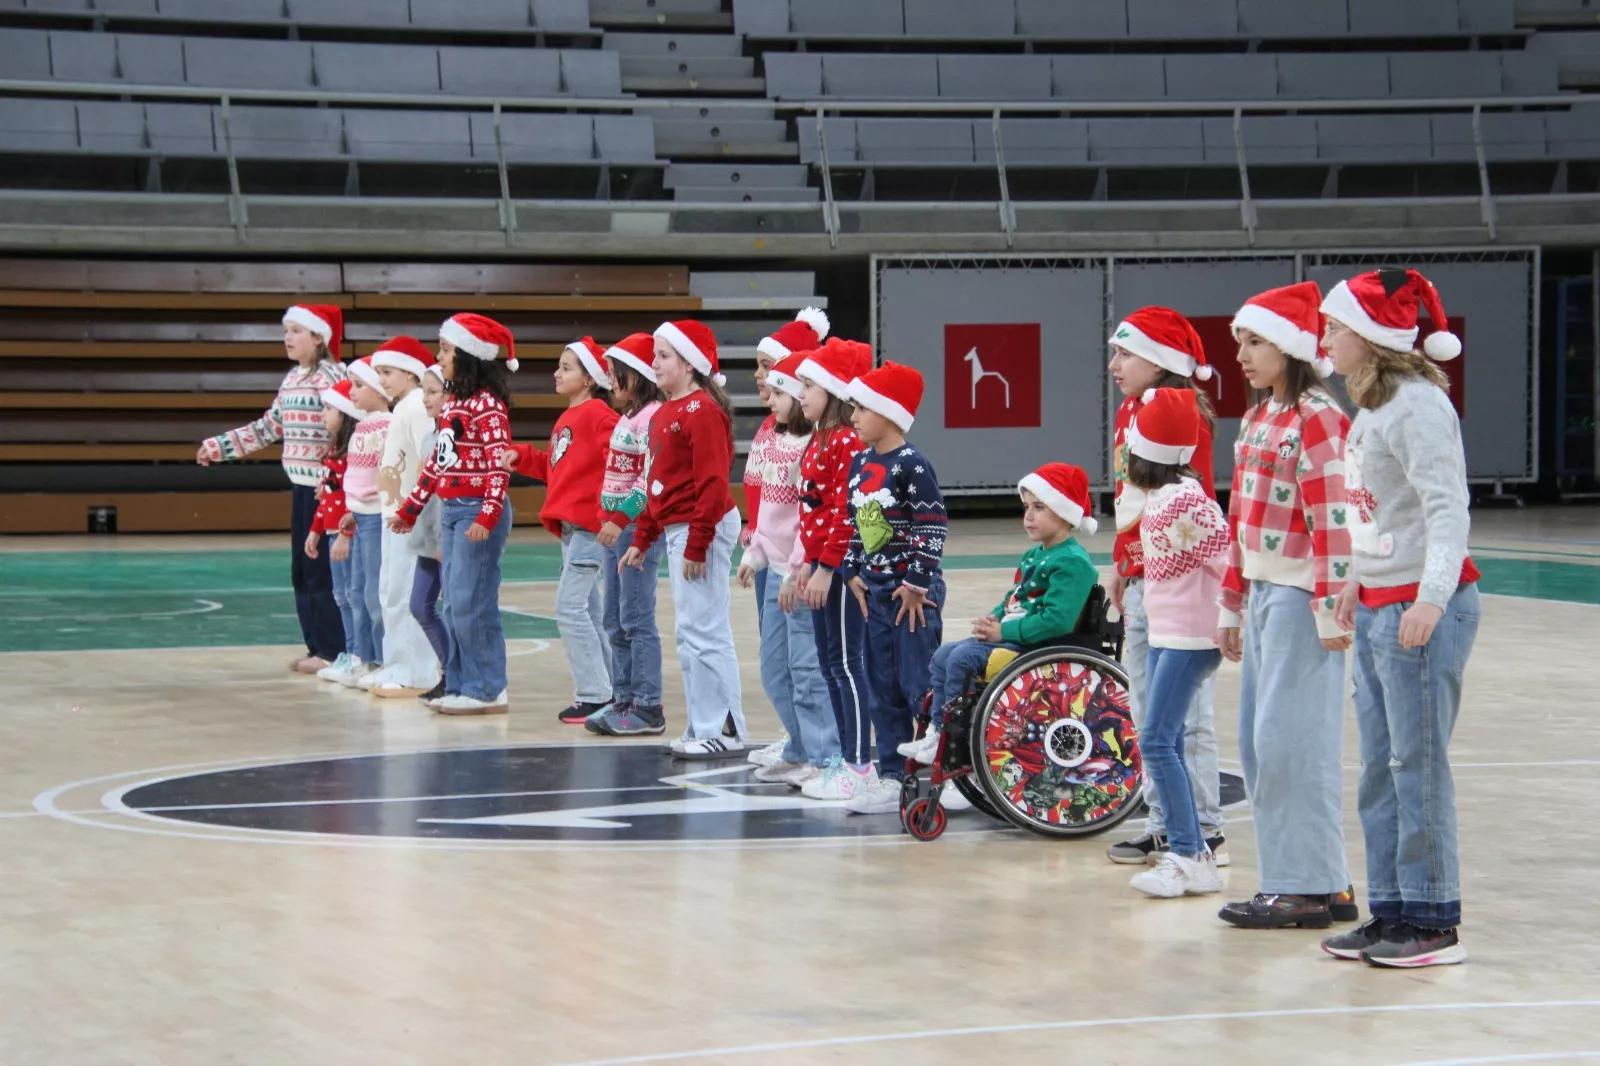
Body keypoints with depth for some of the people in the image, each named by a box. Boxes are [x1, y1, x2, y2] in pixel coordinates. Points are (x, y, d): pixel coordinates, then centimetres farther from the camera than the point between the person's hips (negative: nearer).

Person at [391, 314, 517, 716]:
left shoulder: (487, 404, -13)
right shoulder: (453, 403, 14)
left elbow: (499, 464, -19)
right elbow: (437, 461, 22)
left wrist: (488, 516, -28)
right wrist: (411, 508, 24)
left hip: (478, 512, -9)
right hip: (450, 511, 9)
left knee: (471, 603, -8)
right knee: (454, 605, 10)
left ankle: (489, 690, -1)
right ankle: (460, 685, 16)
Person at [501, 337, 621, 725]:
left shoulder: (598, 414, -12)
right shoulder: (567, 418, 17)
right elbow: (554, 467, 21)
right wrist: (521, 456, 11)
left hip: (590, 525, -10)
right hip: (569, 525, 10)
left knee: (570, 608, -11)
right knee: (589, 611, 12)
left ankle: (594, 696, -7)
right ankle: (603, 690, 17)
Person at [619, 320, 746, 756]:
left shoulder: (703, 410, -14)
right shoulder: (665, 413, 15)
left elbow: (712, 482, -19)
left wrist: (697, 544, -20)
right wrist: (642, 538, 20)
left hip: (702, 529, -10)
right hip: (675, 531, 10)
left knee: (705, 630, -7)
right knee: (690, 633, 12)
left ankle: (723, 730, -3)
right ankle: (703, 728, 17)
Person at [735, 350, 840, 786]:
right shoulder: (776, 440, 12)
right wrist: (755, 552, 18)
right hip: (776, 569, 10)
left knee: (806, 668, -6)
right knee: (774, 671, 15)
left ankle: (825, 758, 0)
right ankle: (800, 751, 26)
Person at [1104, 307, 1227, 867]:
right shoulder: (1127, 413, 14)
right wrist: (1120, 566, 22)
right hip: (1139, 580, 10)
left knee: (1187, 715, -4)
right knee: (1147, 713, 13)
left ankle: (1204, 831, 2)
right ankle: (1163, 825, 20)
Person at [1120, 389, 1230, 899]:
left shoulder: (1184, 500, -19)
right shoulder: (1158, 497, 9)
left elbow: (1227, 555, -21)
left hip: (1189, 636, -10)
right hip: (1164, 632, 10)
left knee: (1156, 741, -12)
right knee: (1166, 744, 11)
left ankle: (1188, 856, -9)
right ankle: (1193, 855, 16)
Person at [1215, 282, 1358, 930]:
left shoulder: (1317, 417, -12)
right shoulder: (1257, 420, 16)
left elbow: (1333, 517, -17)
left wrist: (1330, 609, -20)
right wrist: (1232, 604, 21)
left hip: (1301, 596, -10)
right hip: (1262, 594, 10)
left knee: (1291, 739, -8)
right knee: (1259, 743, 10)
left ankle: (1310, 888, -1)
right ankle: (1322, 884, 15)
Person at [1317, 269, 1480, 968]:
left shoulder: (1417, 404, -15)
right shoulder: (1371, 406, 13)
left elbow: (1448, 506, -23)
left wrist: (1432, 595, -34)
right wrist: (1357, 583, 28)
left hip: (1424, 607, -10)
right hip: (1378, 606, 10)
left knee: (1418, 766, -5)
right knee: (1379, 771, 12)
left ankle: (1434, 922, 2)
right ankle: (1390, 912, 19)